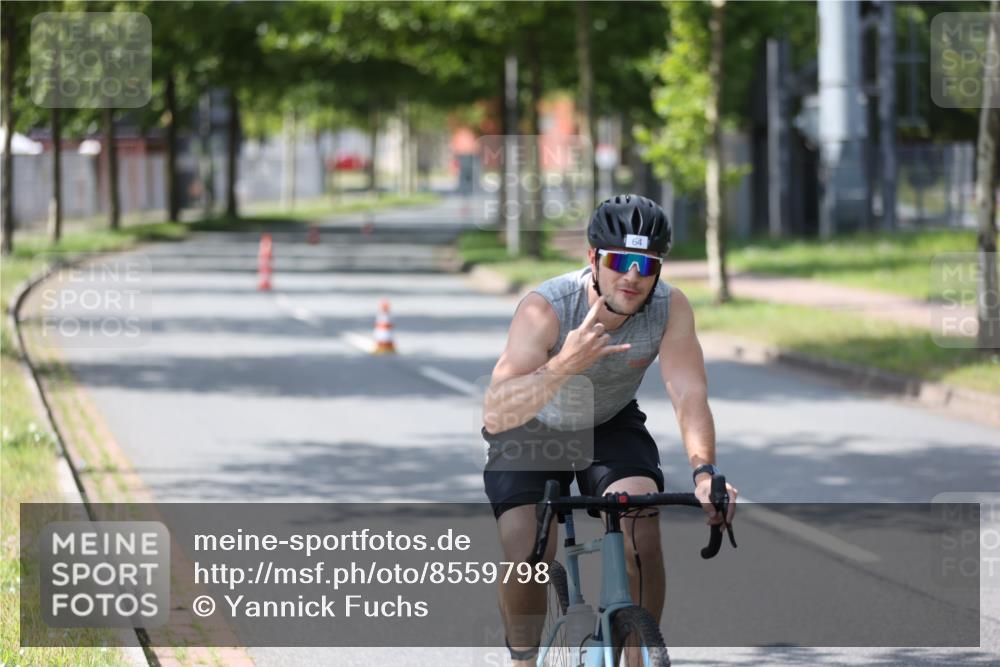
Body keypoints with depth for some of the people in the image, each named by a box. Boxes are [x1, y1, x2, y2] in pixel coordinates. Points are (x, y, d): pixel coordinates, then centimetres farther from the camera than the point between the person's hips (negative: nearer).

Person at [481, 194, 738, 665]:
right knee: (525, 562, -18)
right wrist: (564, 366, -61)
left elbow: (690, 396, -33)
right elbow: (495, 414, -44)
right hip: (532, 432, -2)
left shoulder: (671, 308, -26)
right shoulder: (545, 309, -35)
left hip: (610, 427, 2)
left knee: (642, 540, -22)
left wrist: (704, 474, -52)